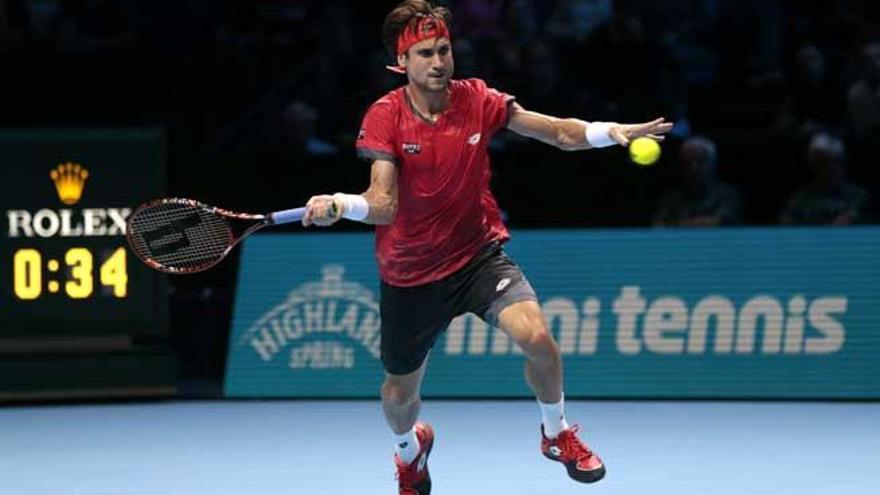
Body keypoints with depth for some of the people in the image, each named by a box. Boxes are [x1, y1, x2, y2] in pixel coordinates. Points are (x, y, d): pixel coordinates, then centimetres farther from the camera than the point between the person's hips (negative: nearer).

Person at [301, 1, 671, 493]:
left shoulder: (477, 99, -9)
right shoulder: (385, 117, -16)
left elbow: (559, 132, -7)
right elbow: (383, 204, -25)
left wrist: (612, 131, -27)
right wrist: (337, 205, -46)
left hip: (479, 253, 1)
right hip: (410, 274, 0)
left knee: (537, 336, -26)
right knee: (400, 393, 15)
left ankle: (557, 433, 4)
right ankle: (411, 448, 54)